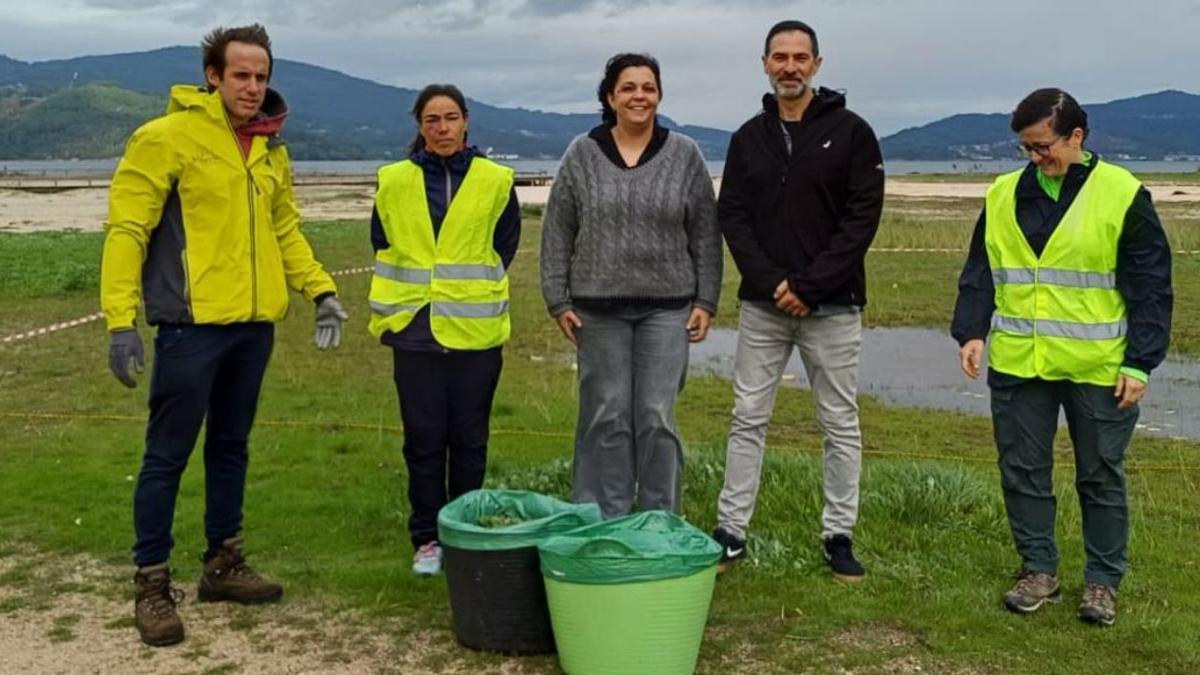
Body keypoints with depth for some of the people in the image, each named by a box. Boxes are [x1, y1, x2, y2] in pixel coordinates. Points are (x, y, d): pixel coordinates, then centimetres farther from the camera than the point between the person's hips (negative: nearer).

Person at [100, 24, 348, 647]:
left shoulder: (271, 150, 12)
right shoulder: (166, 137, -9)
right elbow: (126, 230, -12)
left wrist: (320, 289, 7)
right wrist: (121, 319, -19)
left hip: (254, 325, 7)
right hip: (192, 324, -7)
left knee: (231, 446, 16)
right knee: (168, 455, 1)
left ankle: (223, 563, 29)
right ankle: (152, 584, 12)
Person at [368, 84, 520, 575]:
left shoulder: (495, 181, 2)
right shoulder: (394, 182, 4)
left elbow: (503, 250, 8)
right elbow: (384, 250, 11)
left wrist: (477, 295, 5)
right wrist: (393, 307, 7)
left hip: (477, 330, 0)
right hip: (414, 329, 0)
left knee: (469, 439, 7)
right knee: (424, 438, 5)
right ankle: (427, 538, 16)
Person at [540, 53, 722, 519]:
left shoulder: (685, 155, 3)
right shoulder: (582, 155, 2)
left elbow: (706, 235, 5)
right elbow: (557, 234, 4)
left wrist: (706, 301, 1)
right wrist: (558, 301, 0)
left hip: (667, 307, 0)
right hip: (599, 308, 0)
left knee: (658, 417, 2)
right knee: (606, 417, 5)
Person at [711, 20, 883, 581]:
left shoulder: (850, 132, -4)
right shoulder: (748, 137, 7)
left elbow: (862, 218, -9)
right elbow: (732, 218, 2)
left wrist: (808, 286, -16)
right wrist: (772, 283, -12)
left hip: (832, 306, -3)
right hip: (761, 306, 3)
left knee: (840, 425, 6)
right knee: (748, 420, 6)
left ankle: (839, 536, 17)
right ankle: (731, 531, 15)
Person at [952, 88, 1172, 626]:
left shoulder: (1122, 196, -4)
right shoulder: (1003, 195, 6)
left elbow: (1151, 289, -3)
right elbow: (979, 274, 11)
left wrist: (1140, 363, -9)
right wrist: (971, 332, -3)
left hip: (1098, 370, -3)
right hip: (1017, 366, 4)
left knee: (1100, 476, 8)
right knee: (1022, 472, 8)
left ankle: (1103, 581, 22)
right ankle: (1039, 571, 23)